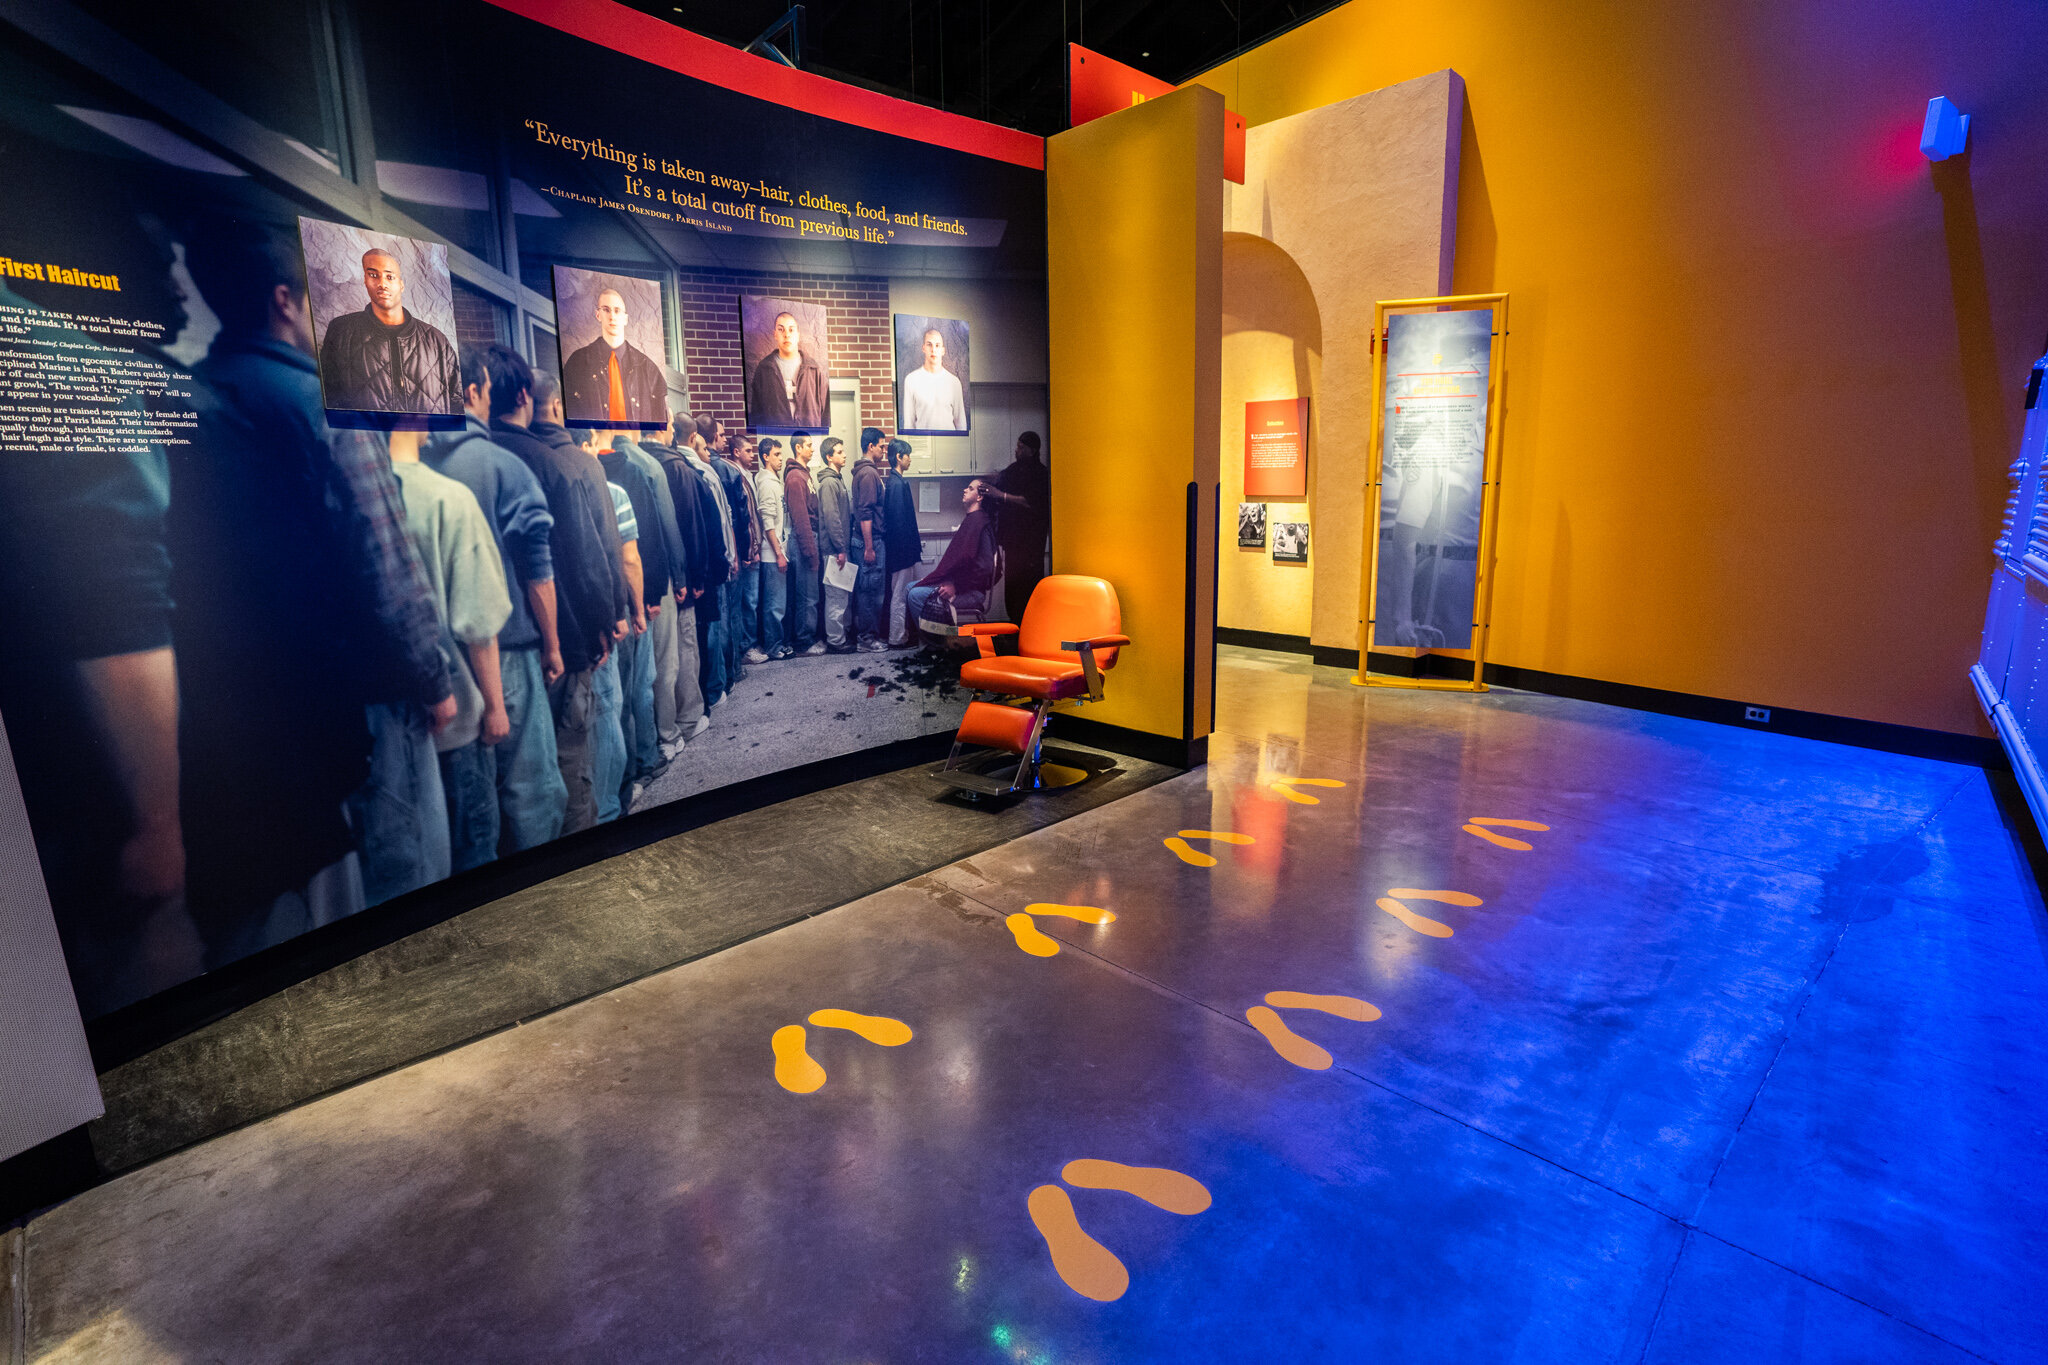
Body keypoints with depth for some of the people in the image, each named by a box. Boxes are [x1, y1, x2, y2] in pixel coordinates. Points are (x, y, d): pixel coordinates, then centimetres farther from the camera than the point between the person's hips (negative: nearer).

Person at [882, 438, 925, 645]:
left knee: (902, 593, 15)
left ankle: (903, 634, 22)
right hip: (902, 548, -10)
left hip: (901, 549, 10)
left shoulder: (894, 481, 15)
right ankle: (897, 638, 2)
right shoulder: (897, 483, -16)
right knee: (901, 594, -4)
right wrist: (908, 547, -18)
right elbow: (899, 520, -20)